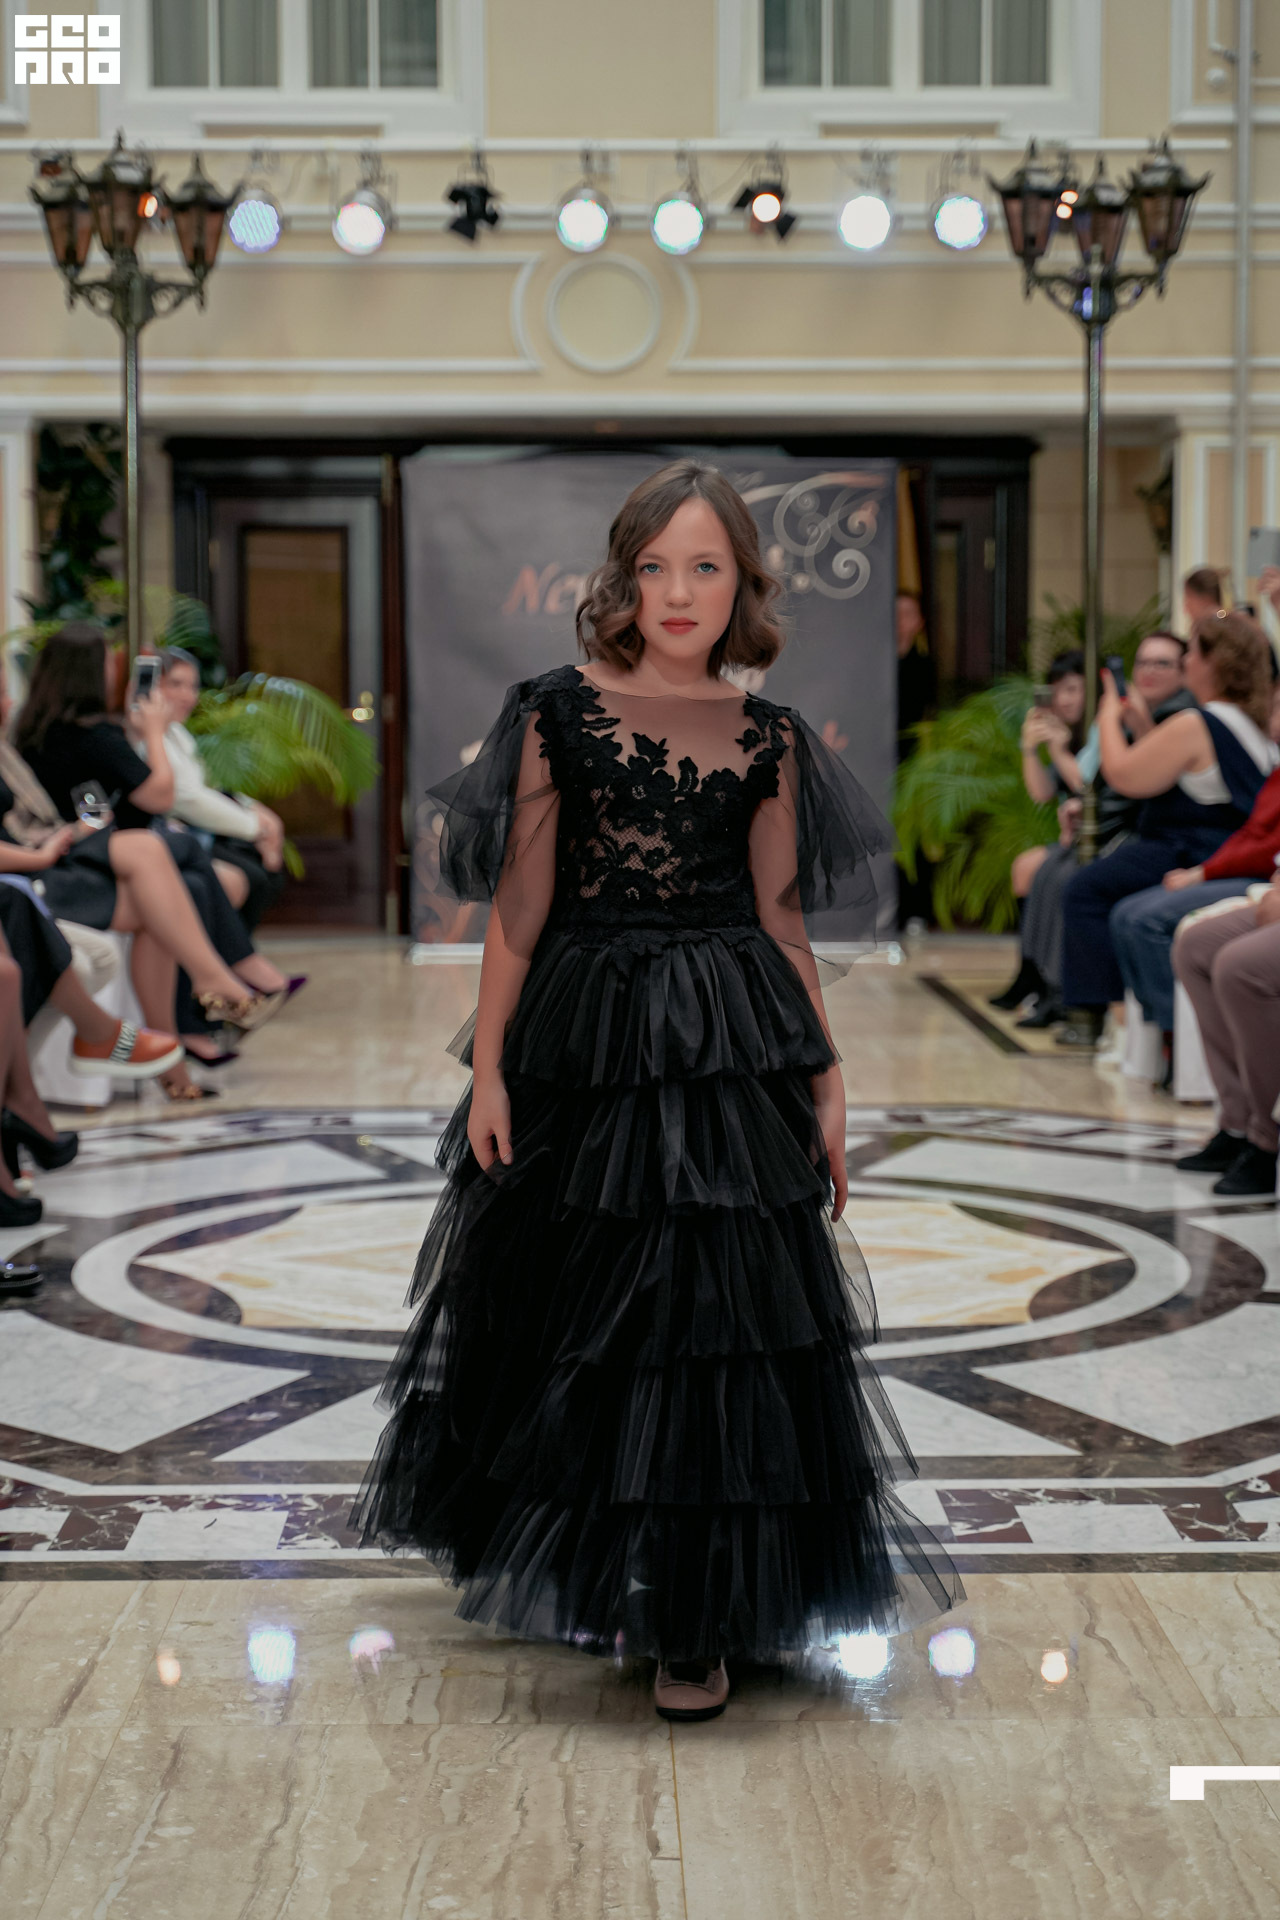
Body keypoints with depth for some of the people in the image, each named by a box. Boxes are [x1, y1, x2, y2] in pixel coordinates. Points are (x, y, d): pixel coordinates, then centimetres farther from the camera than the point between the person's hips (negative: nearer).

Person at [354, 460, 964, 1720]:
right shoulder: (559, 713, 0)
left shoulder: (767, 739, 5)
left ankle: (699, 1616, 13)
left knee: (720, 1318, 0)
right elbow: (519, 906, -1)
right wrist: (487, 1068, -5)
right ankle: (571, 1565, 34)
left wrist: (824, 1082, 6)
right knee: (568, 1312, 10)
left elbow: (783, 919, 9)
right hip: (581, 1046, 0)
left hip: (732, 1051, 1)